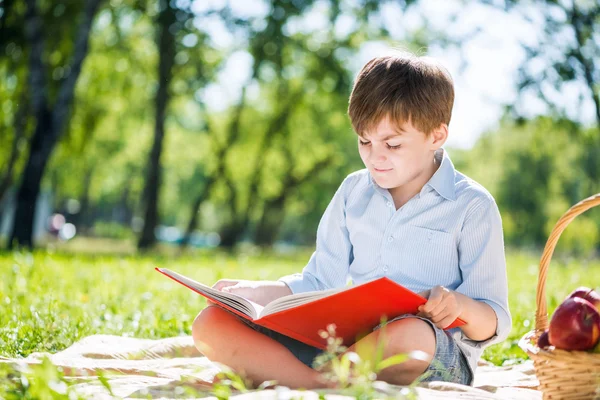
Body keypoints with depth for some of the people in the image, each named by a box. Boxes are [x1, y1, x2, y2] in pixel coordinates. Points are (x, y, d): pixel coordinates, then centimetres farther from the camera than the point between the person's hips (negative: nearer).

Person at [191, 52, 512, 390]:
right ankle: (325, 387, -32)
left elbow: (493, 325, -2)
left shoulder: (472, 207, 0)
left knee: (407, 335, -44)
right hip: (346, 340, 5)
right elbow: (320, 282, 18)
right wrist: (255, 292, 2)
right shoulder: (354, 192, 15)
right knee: (212, 325, -13)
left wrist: (460, 306, -25)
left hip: (436, 353, -5)